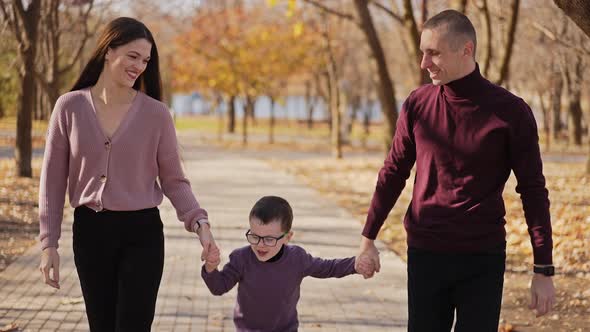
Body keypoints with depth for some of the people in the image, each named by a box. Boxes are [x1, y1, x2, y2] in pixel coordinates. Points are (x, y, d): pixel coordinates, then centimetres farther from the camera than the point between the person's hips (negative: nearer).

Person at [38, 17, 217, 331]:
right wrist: (48, 243, -3)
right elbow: (53, 179, 1)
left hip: (141, 233, -1)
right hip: (89, 232, 1)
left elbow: (173, 180, 0)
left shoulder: (156, 113, -4)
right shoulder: (70, 107, -2)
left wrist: (200, 222, -16)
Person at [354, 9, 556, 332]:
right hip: (424, 254, 3)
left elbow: (533, 191, -4)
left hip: (483, 259, -2)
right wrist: (368, 238, 10)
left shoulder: (510, 112, -8)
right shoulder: (417, 104, 1)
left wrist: (543, 270, -5)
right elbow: (393, 173, 10)